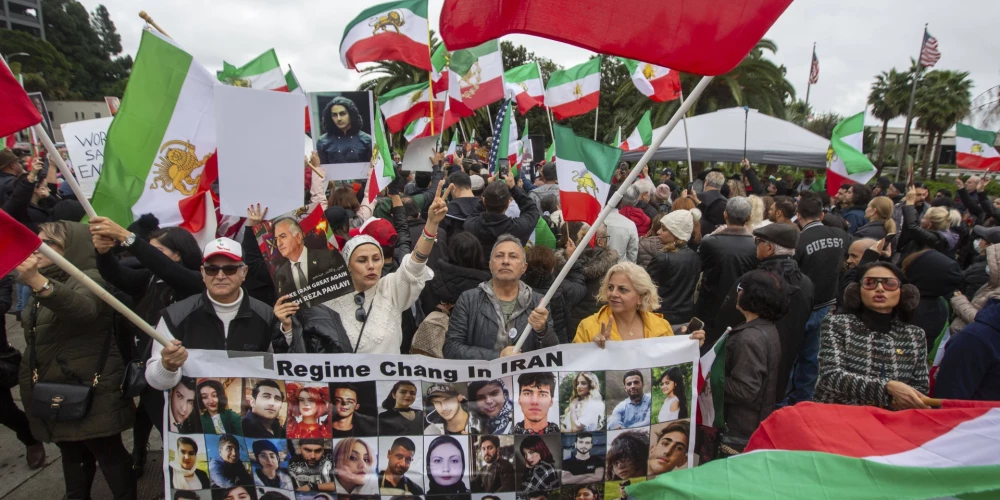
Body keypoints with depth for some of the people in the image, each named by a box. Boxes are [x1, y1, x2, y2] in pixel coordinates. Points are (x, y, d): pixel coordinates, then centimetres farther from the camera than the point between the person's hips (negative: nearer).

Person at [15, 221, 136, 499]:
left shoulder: (90, 278, -14)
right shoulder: (43, 281, 15)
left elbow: (83, 308, -39)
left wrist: (38, 282, -55)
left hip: (90, 391, -8)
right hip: (53, 391, 8)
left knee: (109, 453, -2)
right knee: (72, 453, 18)